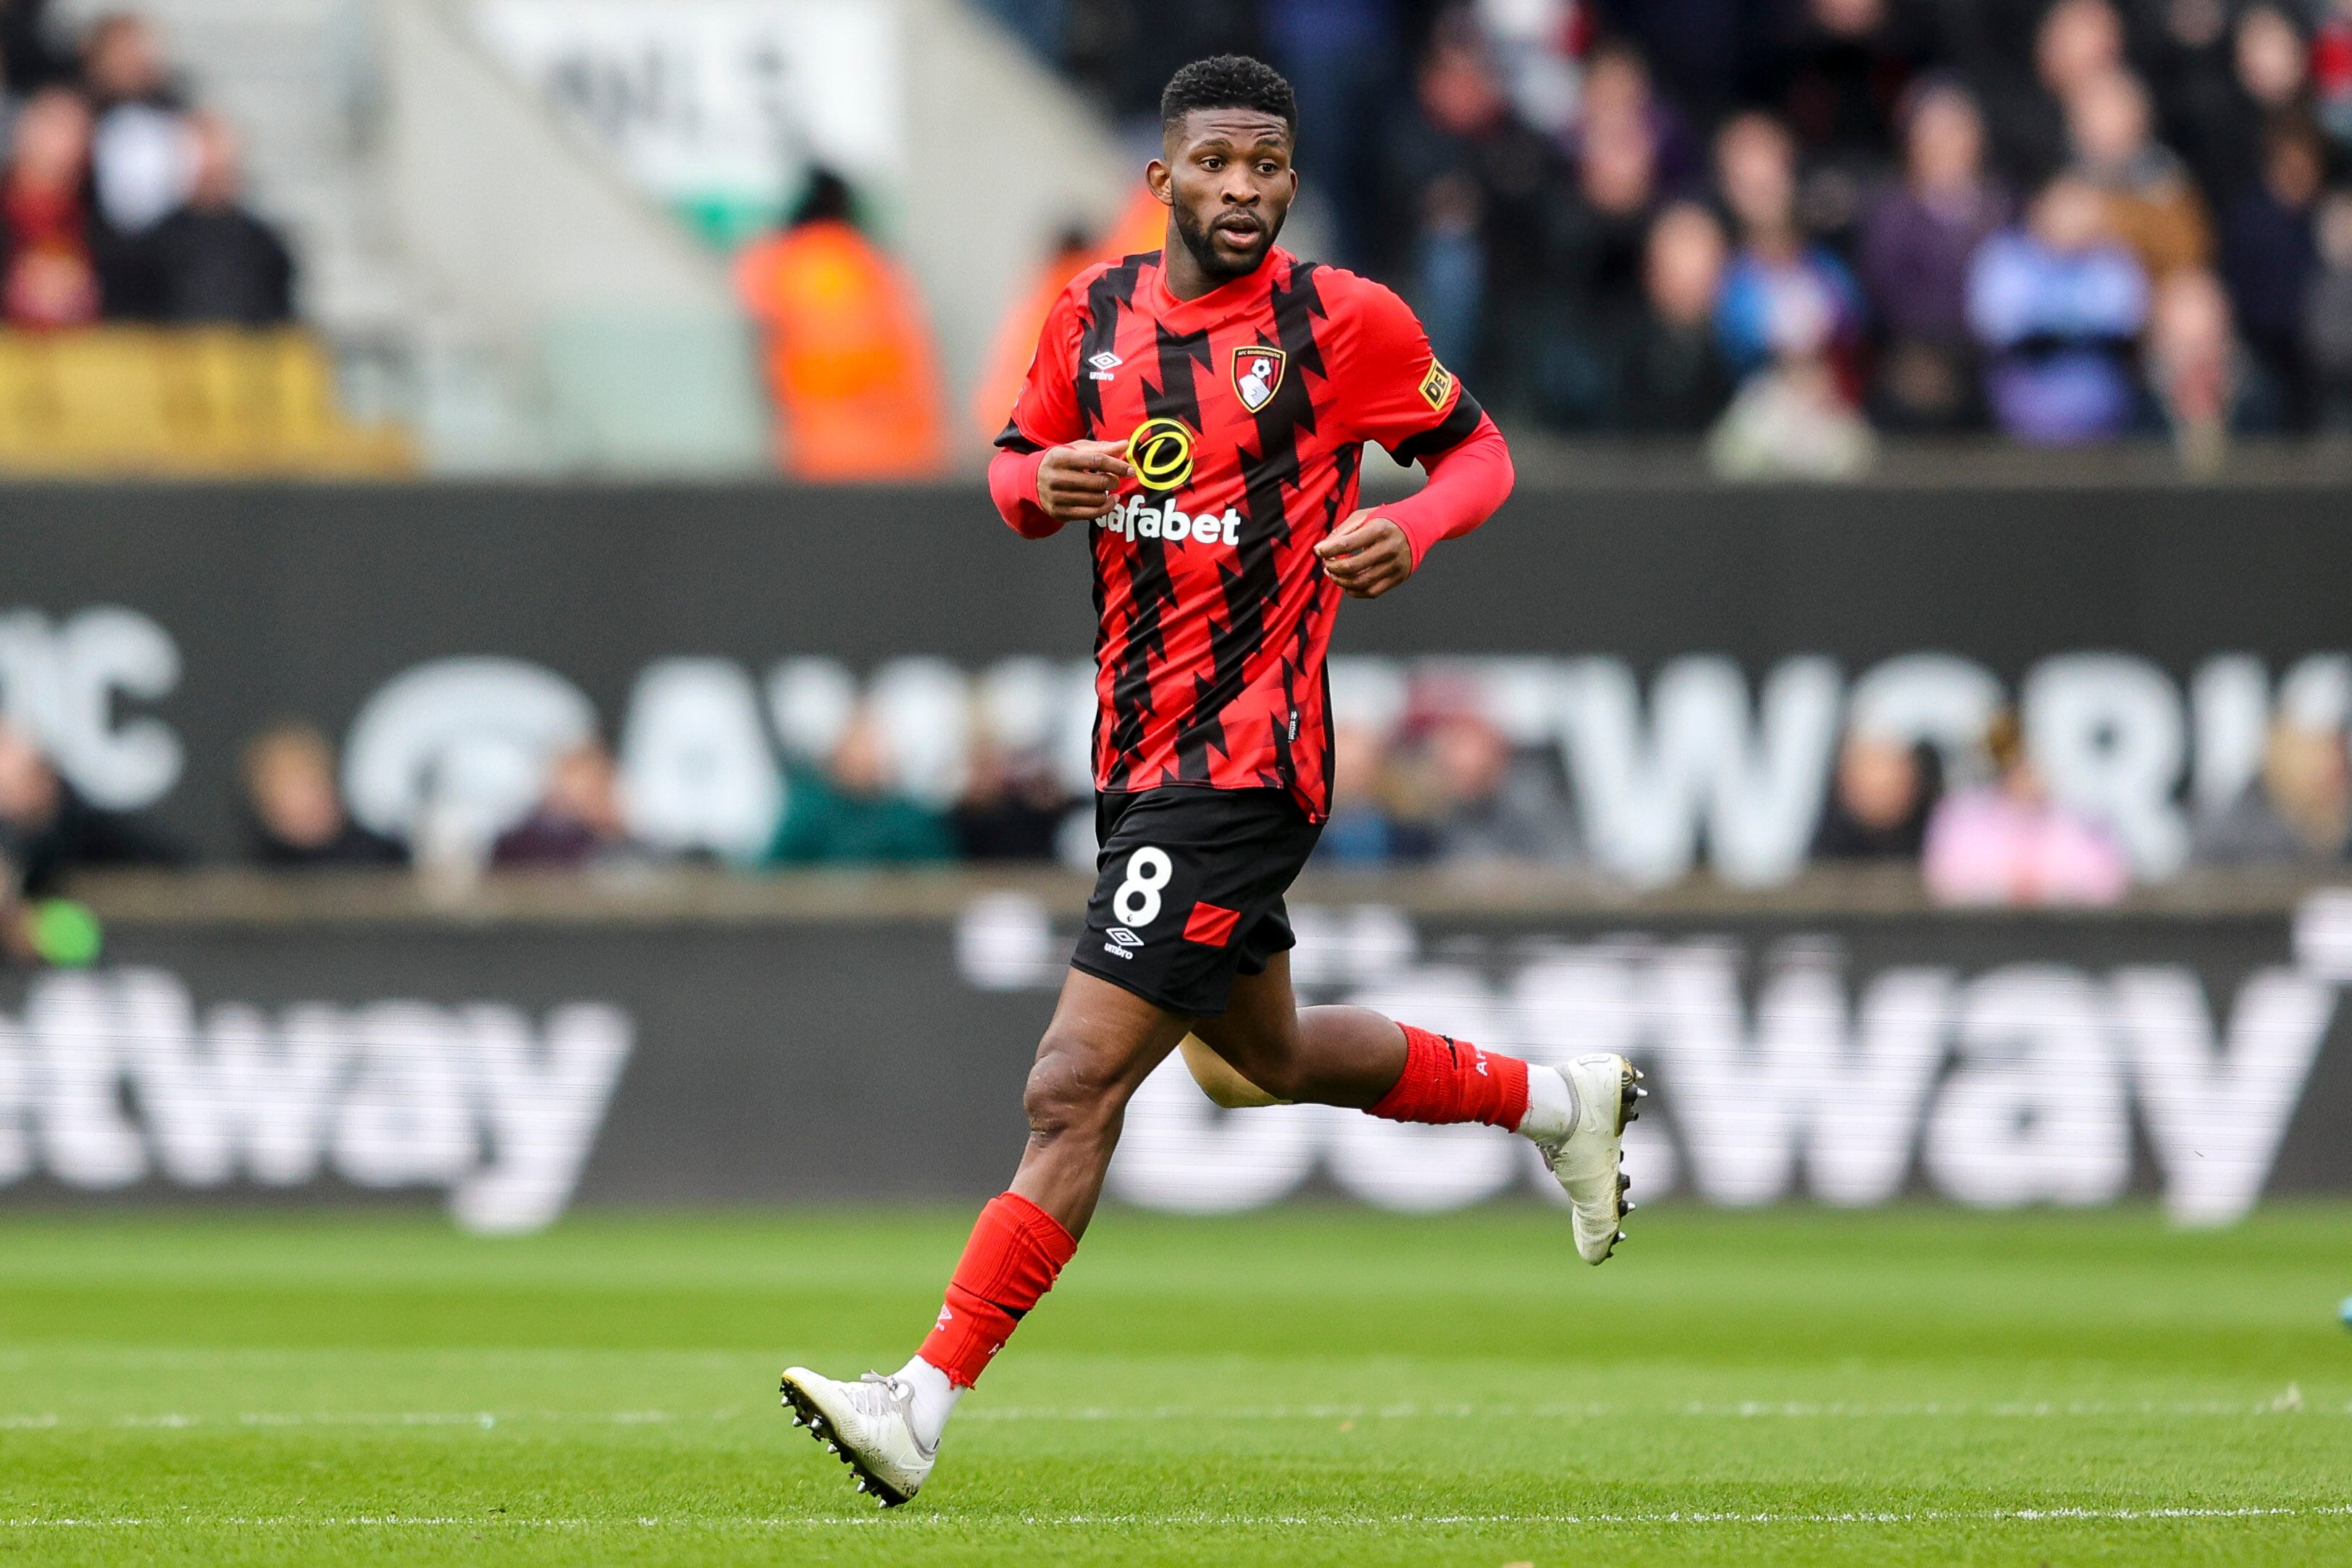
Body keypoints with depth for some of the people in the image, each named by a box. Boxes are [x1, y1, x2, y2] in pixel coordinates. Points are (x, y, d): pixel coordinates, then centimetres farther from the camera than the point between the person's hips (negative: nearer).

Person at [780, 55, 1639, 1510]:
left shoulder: (1345, 322, -7)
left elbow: (1478, 450, 5)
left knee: (1074, 1091, -14)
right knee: (1274, 1054, 25)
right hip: (1138, 752, 8)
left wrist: (1412, 529, -16)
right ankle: (1556, 1099, 48)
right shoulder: (1096, 314, 7)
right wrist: (1039, 484, -6)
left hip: (1243, 763, -8)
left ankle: (924, 1406, -15)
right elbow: (1017, 464, 18)